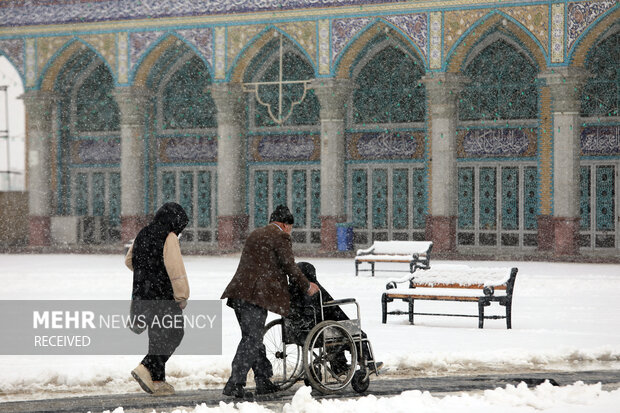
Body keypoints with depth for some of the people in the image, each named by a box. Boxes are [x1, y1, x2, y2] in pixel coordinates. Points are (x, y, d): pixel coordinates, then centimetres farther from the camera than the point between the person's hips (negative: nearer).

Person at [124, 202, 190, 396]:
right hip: (163, 297, -8)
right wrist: (182, 296, -11)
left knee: (158, 336, 15)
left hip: (141, 295, 8)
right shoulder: (169, 238, -13)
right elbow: (176, 269, -18)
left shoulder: (143, 234, 12)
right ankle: (146, 369, -11)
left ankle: (157, 381, 16)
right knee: (173, 334, 1)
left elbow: (129, 260, 25)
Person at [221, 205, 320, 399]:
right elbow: (290, 268, -4)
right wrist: (307, 287, 10)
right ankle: (235, 385, -13)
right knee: (251, 340, -8)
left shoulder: (255, 234, 24)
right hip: (256, 294, -9)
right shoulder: (280, 237, -2)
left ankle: (263, 380, 21)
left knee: (253, 338, 14)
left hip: (239, 292, 9)